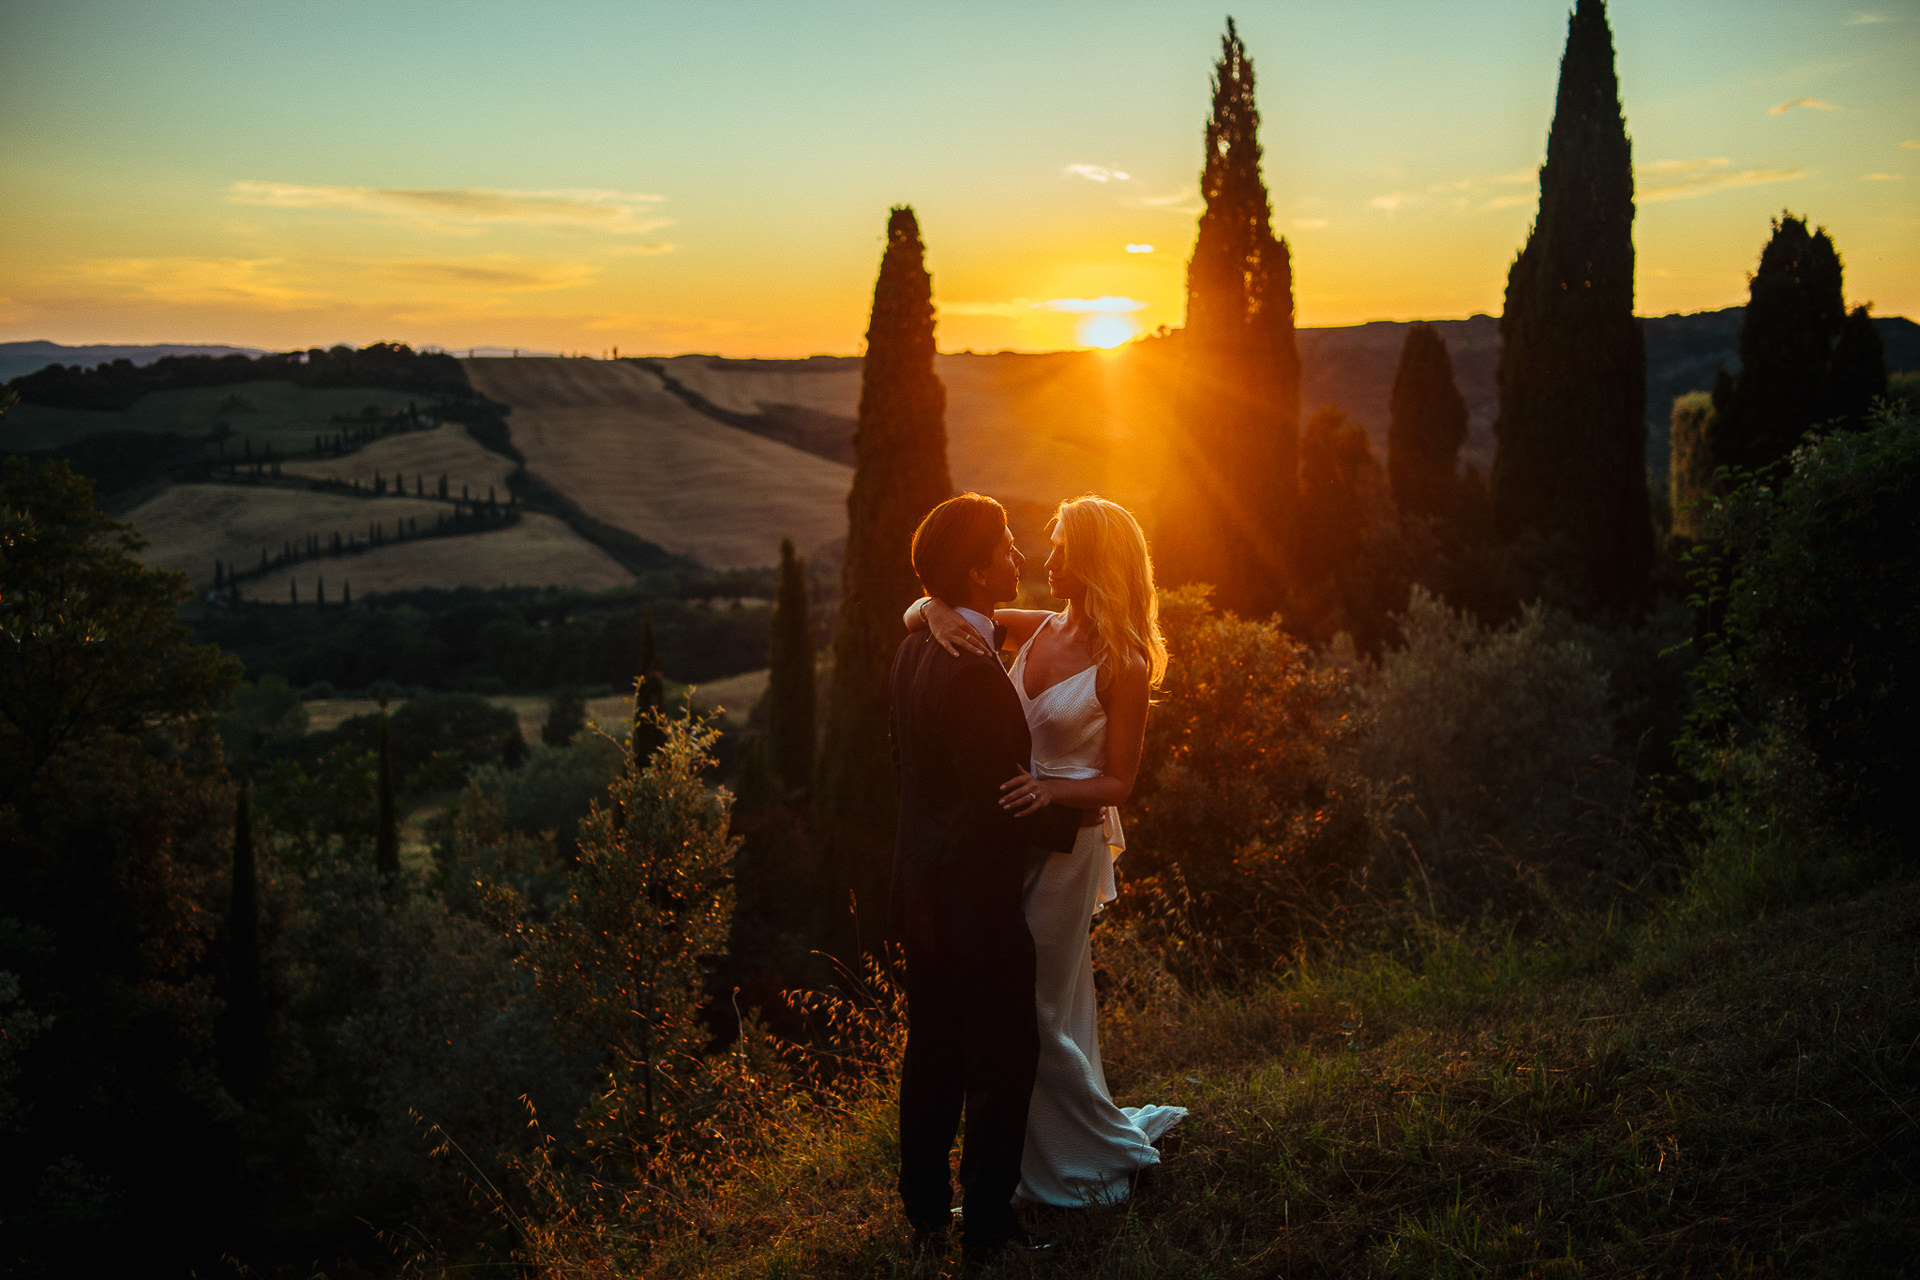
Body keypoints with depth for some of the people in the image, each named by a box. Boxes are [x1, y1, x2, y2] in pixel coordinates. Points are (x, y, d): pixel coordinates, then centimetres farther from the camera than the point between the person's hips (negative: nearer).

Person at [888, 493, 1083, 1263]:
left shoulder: (915, 651, 4)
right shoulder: (975, 670, -25)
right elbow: (999, 803, -23)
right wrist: (1071, 822, -8)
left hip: (921, 888, 9)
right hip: (976, 899, -9)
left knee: (932, 1053, 19)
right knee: (1003, 1063, 6)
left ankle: (925, 1212, 32)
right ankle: (986, 1227, 18)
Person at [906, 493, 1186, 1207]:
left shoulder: (1123, 665, -13)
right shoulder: (1037, 630, 3)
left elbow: (1117, 782, -10)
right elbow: (914, 615, 4)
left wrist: (1050, 791, -28)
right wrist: (937, 612, -20)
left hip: (1068, 840, -7)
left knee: (1042, 1013, 3)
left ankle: (1110, 1155, 25)